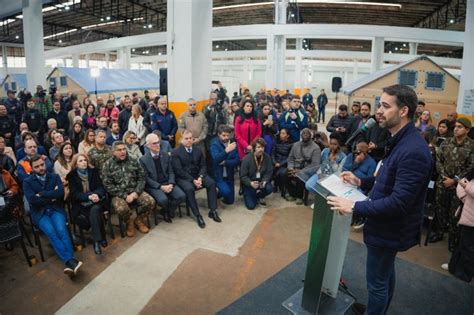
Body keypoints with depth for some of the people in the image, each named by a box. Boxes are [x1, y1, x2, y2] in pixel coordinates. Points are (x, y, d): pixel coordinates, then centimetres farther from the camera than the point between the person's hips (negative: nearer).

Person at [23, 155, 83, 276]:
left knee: (61, 230, -28)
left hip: (56, 209, 1)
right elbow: (32, 199, -9)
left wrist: (42, 194, -7)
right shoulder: (27, 182, 8)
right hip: (39, 212, -1)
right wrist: (51, 197, -4)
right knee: (51, 232, -29)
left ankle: (69, 261, -35)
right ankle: (70, 260, -37)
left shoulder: (55, 177, 11)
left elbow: (61, 193, -6)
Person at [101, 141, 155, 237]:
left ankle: (138, 220, 9)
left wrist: (136, 192, -13)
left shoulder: (133, 161, 7)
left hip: (135, 191, 3)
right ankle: (129, 223, 2)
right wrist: (124, 196, -16)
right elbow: (108, 185, -8)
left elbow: (141, 178, 5)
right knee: (121, 208, -34)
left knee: (150, 201, -21)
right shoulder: (108, 165, -2)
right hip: (118, 194, -3)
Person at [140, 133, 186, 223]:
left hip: (167, 183, 4)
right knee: (163, 200, -32)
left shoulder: (166, 156, 7)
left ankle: (168, 211, 8)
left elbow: (171, 172, 7)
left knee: (182, 196, -20)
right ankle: (167, 210, 6)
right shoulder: (143, 160, -5)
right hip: (153, 186, -4)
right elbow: (146, 178, -7)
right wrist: (161, 187, -18)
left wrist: (171, 184, -13)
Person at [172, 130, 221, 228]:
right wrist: (193, 180, -20)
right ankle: (198, 215, -23)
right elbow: (179, 170, -12)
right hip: (183, 178, -4)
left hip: (198, 176, 4)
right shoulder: (176, 152, -4)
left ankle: (213, 211, -14)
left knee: (212, 183, -21)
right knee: (189, 188, -34)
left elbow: (203, 166, 6)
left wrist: (200, 177, -15)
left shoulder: (198, 151, 12)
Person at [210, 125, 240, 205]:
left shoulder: (233, 144, -1)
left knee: (230, 200, 7)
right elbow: (216, 159, -30)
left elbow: (237, 160, -9)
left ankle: (220, 193, 39)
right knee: (226, 191, -28)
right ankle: (220, 193, 7)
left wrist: (225, 162, -21)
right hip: (218, 175, -4)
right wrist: (226, 151, -43)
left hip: (229, 175, 4)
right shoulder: (215, 144, -13)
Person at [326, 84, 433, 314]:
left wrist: (354, 207, -27)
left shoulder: (413, 151, -29)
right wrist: (361, 182, 2)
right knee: (385, 274, 27)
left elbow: (398, 202, -31)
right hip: (388, 225, 10)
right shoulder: (399, 141, 5)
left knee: (377, 283, 7)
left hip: (389, 229, -10)